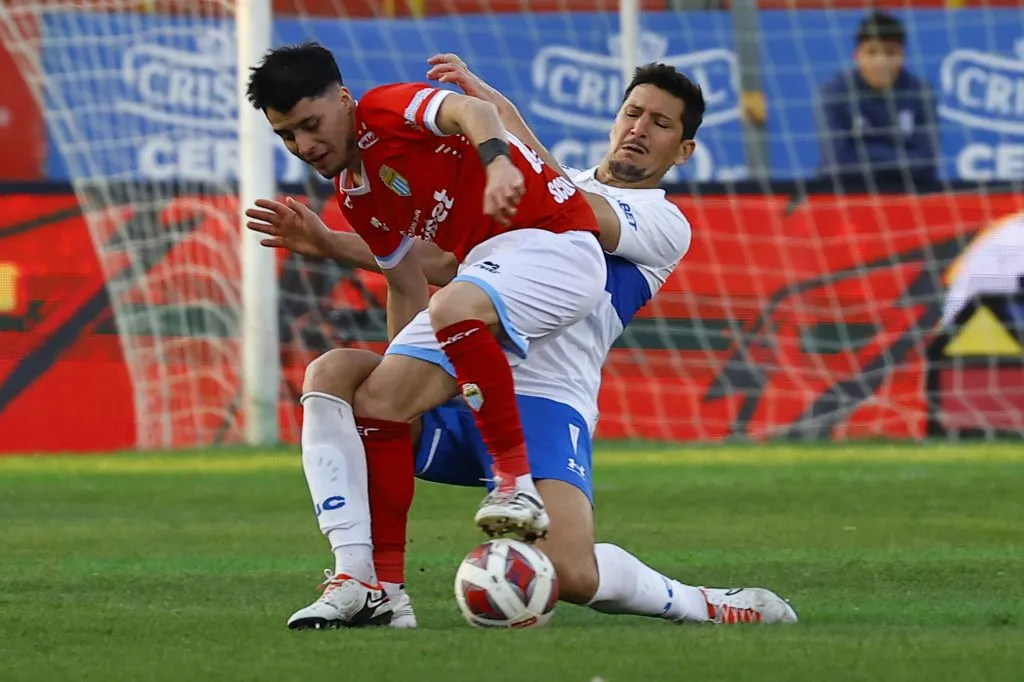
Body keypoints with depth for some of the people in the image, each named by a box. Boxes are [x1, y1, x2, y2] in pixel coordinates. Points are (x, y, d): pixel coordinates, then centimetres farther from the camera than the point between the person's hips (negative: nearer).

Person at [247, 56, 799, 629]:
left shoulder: (664, 225, 5)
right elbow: (443, 262, 24)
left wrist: (498, 106, -18)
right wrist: (328, 243, 12)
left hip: (543, 403, -6)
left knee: (569, 575, -29)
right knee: (334, 373, -22)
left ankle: (703, 606, 2)